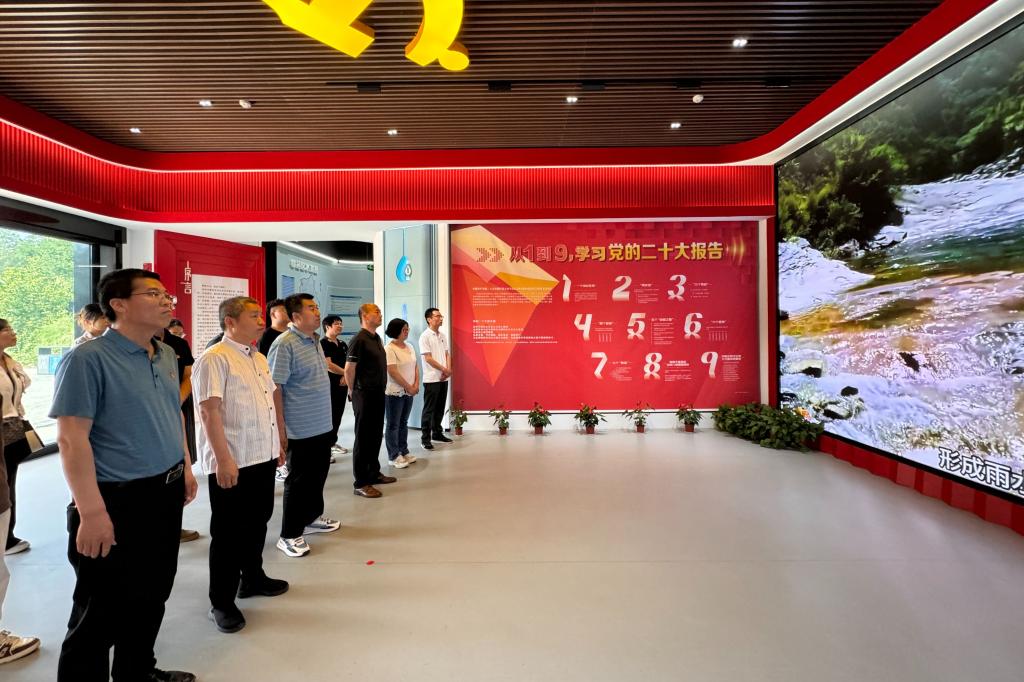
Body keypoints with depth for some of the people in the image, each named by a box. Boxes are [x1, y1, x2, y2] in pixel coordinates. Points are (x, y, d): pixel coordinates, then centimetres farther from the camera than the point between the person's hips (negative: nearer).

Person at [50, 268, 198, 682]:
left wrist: (185, 467, 15)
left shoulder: (166, 356, 7)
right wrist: (92, 512, -22)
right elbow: (72, 439, -20)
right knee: (103, 610, 10)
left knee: (152, 594, 22)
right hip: (119, 500, -8)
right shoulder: (89, 359, -16)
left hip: (166, 493, 8)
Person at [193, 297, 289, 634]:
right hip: (232, 463, -8)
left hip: (263, 457, 8)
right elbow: (209, 412, -19)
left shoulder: (259, 358, 12)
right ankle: (222, 602, 22)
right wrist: (223, 460, -22)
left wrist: (278, 443, 18)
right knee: (228, 531, 6)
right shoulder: (214, 359, -14)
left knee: (257, 521, 21)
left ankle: (252, 577, 40)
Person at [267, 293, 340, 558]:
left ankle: (312, 517, 37)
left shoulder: (315, 341, 10)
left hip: (322, 425, 8)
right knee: (298, 480, 4)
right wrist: (281, 429, -20)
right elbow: (275, 388, -19)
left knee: (318, 475, 19)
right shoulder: (284, 344, -17)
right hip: (301, 429, -8)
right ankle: (289, 535, 19)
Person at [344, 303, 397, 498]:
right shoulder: (359, 339, -15)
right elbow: (349, 369, -15)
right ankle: (360, 483, 8)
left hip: (378, 394, 8)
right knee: (363, 438, -1)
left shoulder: (377, 338, 12)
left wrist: (381, 388, 16)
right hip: (365, 395, -8)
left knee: (376, 435, 16)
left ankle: (374, 473, 30)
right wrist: (355, 392, -5)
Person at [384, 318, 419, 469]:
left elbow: (415, 366, 12)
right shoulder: (389, 349, -14)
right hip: (394, 393, -7)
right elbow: (393, 372, -19)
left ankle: (404, 452, 26)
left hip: (408, 392, 7)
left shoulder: (409, 347, 10)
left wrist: (416, 385, -2)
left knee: (403, 423, 16)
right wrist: (409, 387, -15)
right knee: (393, 425, 2)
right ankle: (394, 456, 10)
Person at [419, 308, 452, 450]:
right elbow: (428, 358, -15)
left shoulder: (443, 335, 11)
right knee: (429, 409, -1)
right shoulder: (425, 336, -11)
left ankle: (437, 433, 26)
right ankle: (425, 438, 6)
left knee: (440, 408, 14)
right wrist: (445, 369, -11)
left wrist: (448, 370, -5)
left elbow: (447, 354, 12)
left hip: (443, 378, 7)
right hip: (431, 379, -7)